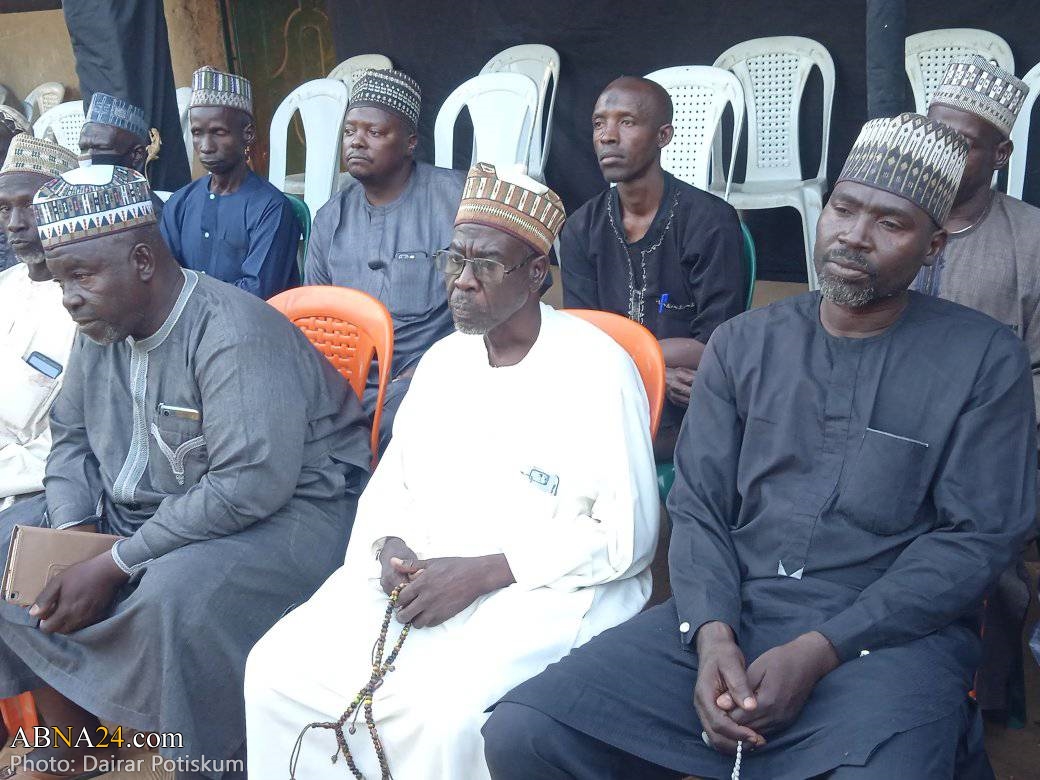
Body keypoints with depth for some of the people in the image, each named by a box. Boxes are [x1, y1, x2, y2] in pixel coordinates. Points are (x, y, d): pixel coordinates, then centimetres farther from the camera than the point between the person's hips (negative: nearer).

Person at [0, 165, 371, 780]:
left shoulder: (234, 335, -25)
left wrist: (116, 564, -27)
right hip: (135, 507, 9)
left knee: (176, 592, -36)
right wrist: (74, 532, -7)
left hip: (283, 511, -9)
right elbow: (71, 437, 14)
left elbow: (250, 485, -32)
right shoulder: (101, 331, 3)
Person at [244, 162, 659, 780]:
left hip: (542, 588, -5)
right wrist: (388, 549, -6)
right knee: (278, 671, -13)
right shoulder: (443, 359, 12)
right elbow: (391, 484, 18)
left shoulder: (597, 369, -8)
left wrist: (480, 572, -18)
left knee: (444, 712, -32)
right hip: (419, 575, 6)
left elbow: (628, 536, -11)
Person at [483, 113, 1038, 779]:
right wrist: (713, 634, -12)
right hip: (728, 618, 4)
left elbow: (979, 537, -5)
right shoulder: (743, 344, 11)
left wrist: (817, 652, -14)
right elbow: (699, 505, 8)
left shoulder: (985, 360, 2)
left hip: (888, 632, -3)